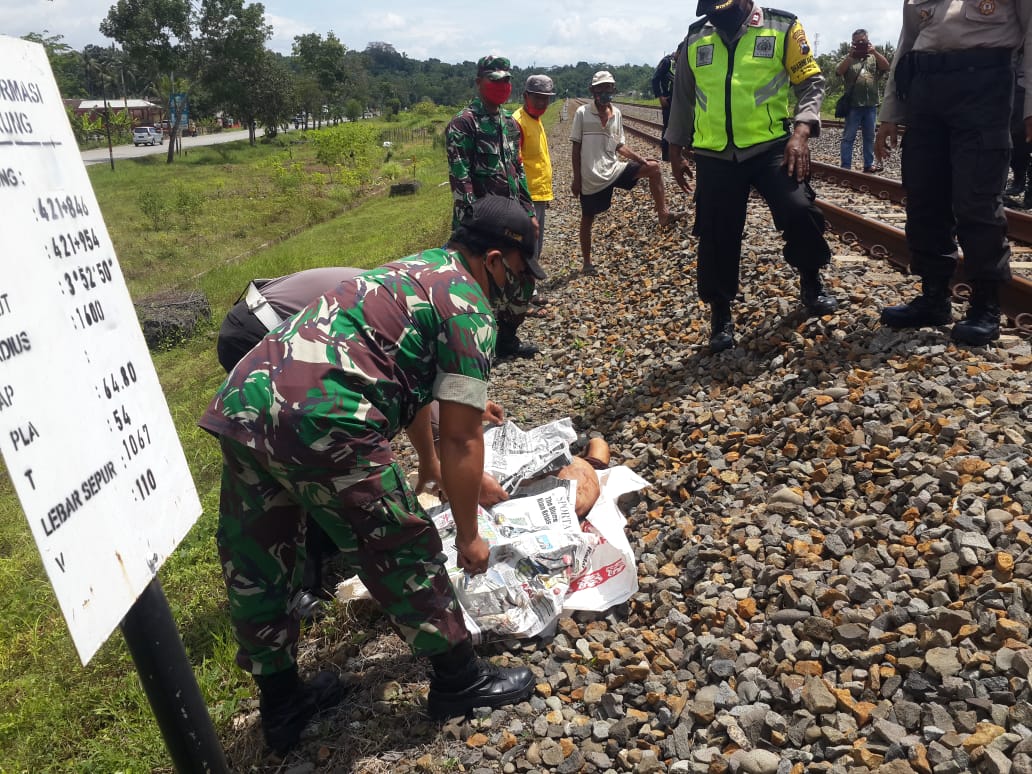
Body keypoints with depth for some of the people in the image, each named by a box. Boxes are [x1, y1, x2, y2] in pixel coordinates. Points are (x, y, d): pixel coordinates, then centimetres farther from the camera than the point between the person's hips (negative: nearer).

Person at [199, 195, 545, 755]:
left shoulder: (409, 270, 30)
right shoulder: (470, 308, 3)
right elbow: (461, 438, 0)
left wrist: (428, 461, 57)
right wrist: (468, 536, 13)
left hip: (240, 402, 10)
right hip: (318, 421, -9)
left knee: (254, 567, 20)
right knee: (403, 551, 8)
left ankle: (280, 704, 40)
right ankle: (458, 680, 27)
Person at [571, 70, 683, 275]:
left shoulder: (616, 113, 7)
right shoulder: (583, 113, -7)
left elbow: (619, 146, 13)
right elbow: (576, 148, -6)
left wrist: (640, 159, -2)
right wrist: (576, 180, -8)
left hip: (614, 168, 5)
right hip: (591, 176, -5)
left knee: (653, 168, -6)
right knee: (587, 218, 5)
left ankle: (663, 214, -3)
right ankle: (587, 263, 20)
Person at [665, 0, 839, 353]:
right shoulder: (695, 39, 9)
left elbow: (811, 83, 0)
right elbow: (682, 98, 19)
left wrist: (801, 132, -15)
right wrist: (675, 149, 17)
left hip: (772, 146, -2)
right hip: (714, 156, 3)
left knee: (799, 210, -19)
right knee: (717, 237, 1)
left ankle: (810, 282, 9)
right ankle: (721, 314, 18)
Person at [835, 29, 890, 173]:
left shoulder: (874, 58, 13)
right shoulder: (849, 58, 8)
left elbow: (886, 67, -3)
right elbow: (839, 71, -9)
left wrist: (875, 52, -14)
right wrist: (850, 55, -19)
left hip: (871, 105, 3)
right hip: (853, 105, -3)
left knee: (869, 137, 9)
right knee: (849, 137, -3)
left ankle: (868, 164, 15)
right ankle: (846, 166, -3)